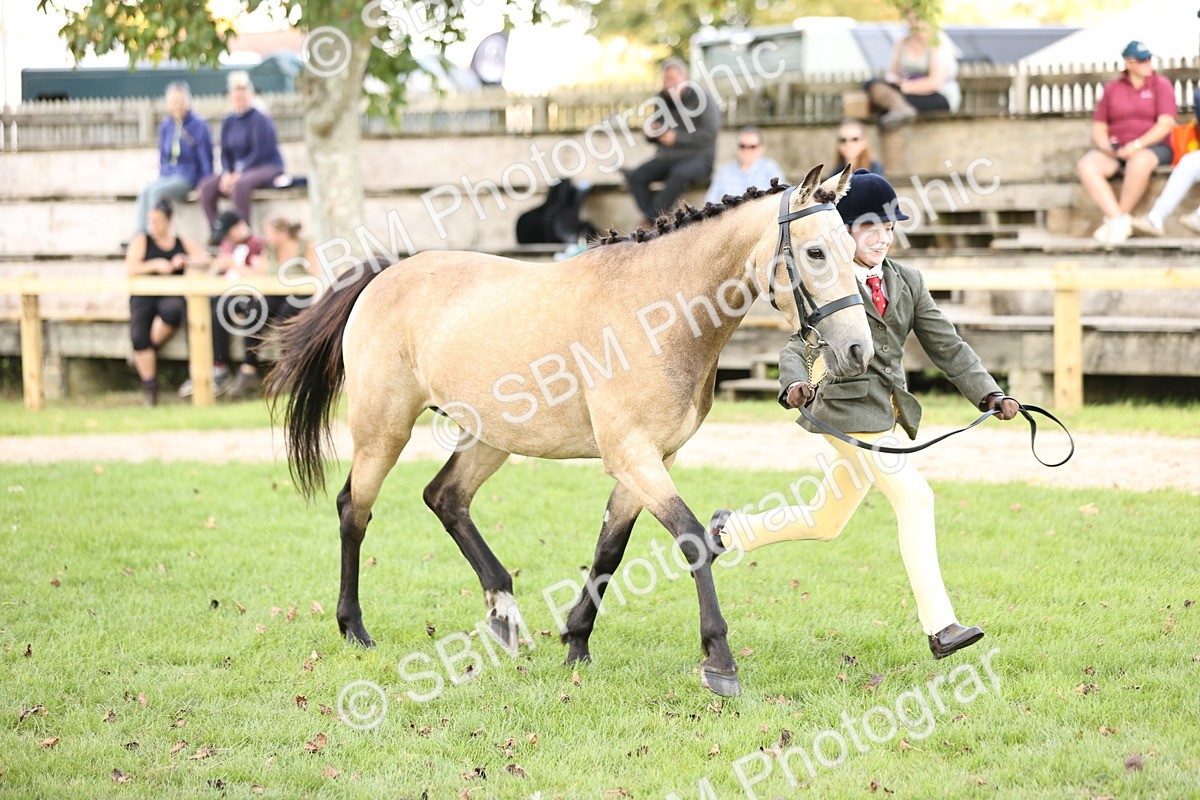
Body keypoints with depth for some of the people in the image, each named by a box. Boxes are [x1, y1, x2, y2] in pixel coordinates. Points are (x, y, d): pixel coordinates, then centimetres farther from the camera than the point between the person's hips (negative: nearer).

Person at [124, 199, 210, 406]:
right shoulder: (142, 240, 10)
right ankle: (149, 386, -20)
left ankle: (149, 350, -13)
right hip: (143, 297, -1)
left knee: (172, 311, -40)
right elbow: (131, 269, -2)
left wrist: (185, 260, -12)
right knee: (138, 334, -30)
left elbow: (205, 258, 6)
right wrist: (155, 265, -14)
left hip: (172, 295, 1)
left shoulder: (182, 243, 17)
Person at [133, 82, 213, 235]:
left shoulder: (199, 126, -4)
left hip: (188, 178, -5)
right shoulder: (165, 127, 13)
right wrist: (161, 178, 7)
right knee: (144, 192, -28)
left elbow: (206, 160, -3)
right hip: (167, 176, 5)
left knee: (156, 190, -33)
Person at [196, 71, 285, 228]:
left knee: (240, 184, -37)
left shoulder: (260, 120, -9)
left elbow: (260, 153, -16)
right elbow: (225, 153, 8)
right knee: (207, 186, -14)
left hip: (268, 168, -7)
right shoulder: (229, 123, 11)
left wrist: (239, 174, -21)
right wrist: (227, 174, -11)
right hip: (238, 170, 7)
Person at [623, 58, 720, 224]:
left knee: (680, 173, -39)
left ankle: (652, 219, -29)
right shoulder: (662, 100, 9)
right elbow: (654, 139, 17)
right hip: (666, 157, 6)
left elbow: (709, 135, -16)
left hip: (697, 158, -6)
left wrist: (677, 137, -23)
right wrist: (651, 133, -8)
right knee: (635, 176, -18)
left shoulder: (701, 98, -8)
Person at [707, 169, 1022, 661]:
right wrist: (795, 384, -35)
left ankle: (729, 532, 37)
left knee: (825, 522, 16)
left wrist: (991, 395, 1)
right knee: (914, 497, -18)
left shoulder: (907, 282, 11)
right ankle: (939, 626, -16)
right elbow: (800, 344, -13)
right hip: (848, 408, -8)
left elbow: (946, 347, 11)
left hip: (886, 414, 8)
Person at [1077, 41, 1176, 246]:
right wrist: (1104, 145, -10)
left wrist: (1137, 145, -20)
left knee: (1139, 162, -41)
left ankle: (1117, 219, -28)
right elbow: (1099, 127, 13)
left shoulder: (1161, 85, 5)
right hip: (1115, 150, 3)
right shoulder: (1112, 89, 14)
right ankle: (1119, 221, -36)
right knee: (1086, 165, -28)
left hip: (1152, 147, -3)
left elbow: (1165, 124, -7)